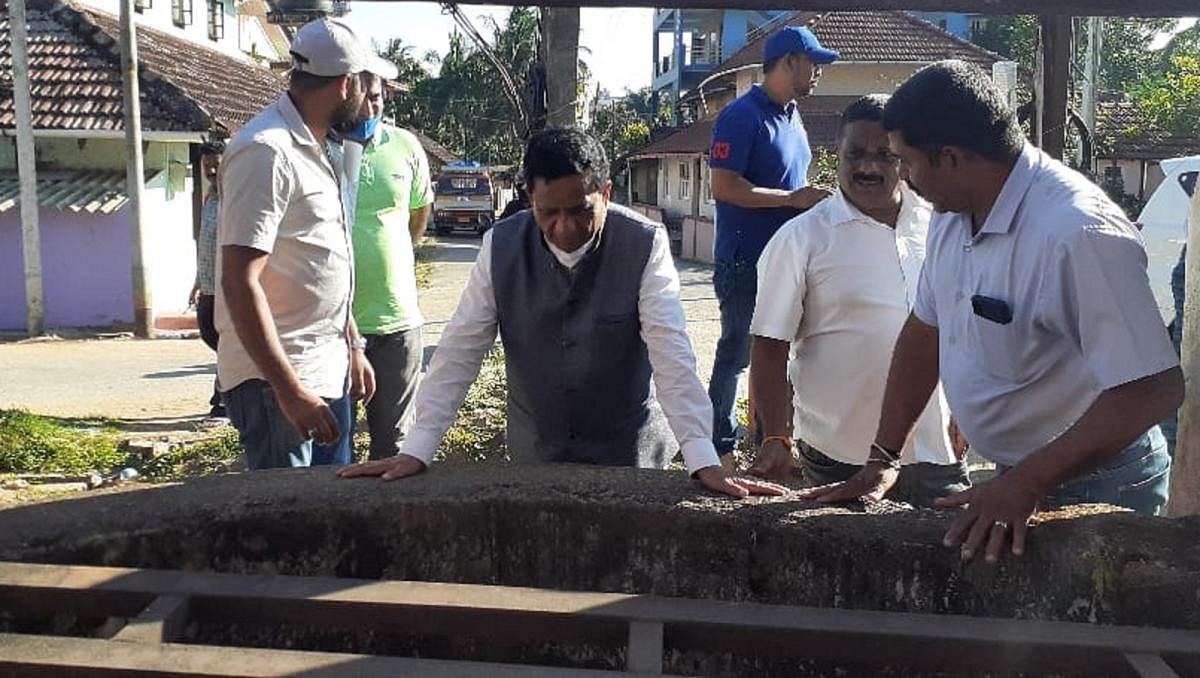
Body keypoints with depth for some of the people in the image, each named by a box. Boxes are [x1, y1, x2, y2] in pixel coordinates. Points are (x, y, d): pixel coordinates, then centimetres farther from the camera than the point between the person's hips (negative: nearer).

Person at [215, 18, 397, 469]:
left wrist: (353, 347, 19)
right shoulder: (266, 152, -17)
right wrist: (289, 390, -25)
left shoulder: (313, 149, 13)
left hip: (328, 373, 9)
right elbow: (240, 283, -22)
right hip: (276, 380, -9)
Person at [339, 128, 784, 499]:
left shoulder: (644, 244, -19)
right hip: (534, 452, 2)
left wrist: (705, 464, -29)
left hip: (627, 452, -2)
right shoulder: (500, 246, -13)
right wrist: (415, 452, -14)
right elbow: (461, 350, -11)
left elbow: (671, 353, -23)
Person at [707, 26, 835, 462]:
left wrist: (813, 200, 6)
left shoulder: (792, 118, 14)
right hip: (745, 262, -9)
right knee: (737, 352, 0)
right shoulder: (742, 116, -13)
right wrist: (793, 199, -21)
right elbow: (724, 187, -22)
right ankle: (720, 444, 12)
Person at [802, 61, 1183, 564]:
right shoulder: (952, 213, -2)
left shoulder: (1079, 234, -28)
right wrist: (880, 459, 4)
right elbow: (924, 332, 6)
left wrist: (1025, 485, -28)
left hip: (1095, 491, -7)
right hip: (1017, 478, 7)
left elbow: (1154, 388, -28)